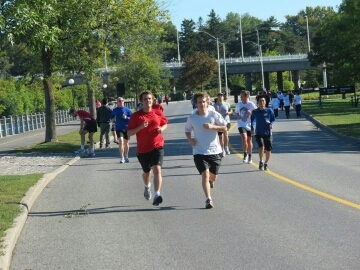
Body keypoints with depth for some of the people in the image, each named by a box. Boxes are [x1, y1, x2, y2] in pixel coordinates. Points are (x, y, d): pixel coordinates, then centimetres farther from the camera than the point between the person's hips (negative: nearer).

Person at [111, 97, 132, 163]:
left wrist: (126, 118, -22)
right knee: (121, 141, -18)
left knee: (126, 142, 14)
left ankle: (126, 156, 32)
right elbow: (111, 117, 15)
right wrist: (113, 118, -7)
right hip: (119, 128, 0)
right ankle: (122, 157, -16)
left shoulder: (127, 110, -4)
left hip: (126, 128, 0)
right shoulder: (115, 110, 2)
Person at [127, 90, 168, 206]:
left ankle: (157, 195, -23)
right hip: (142, 149, 1)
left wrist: (162, 129, -6)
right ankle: (147, 187, 52)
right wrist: (140, 127, -22)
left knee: (157, 169, -20)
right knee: (146, 172, 19)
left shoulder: (158, 113, 0)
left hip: (157, 146, 0)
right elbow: (129, 133, -7)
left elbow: (165, 124, 17)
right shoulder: (136, 116, -6)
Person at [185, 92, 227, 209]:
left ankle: (210, 180, 50)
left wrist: (212, 126, -20)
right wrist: (190, 139, -5)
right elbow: (187, 130, 15)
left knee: (213, 176, 13)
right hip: (199, 152, -1)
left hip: (215, 151, 1)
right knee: (205, 174, -16)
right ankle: (208, 199, -11)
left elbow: (225, 128, -5)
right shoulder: (192, 118, -1)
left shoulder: (214, 115, -5)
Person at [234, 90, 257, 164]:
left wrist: (251, 113, -24)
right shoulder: (239, 104, 1)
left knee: (249, 141, 12)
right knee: (244, 138, -20)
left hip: (249, 125, -1)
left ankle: (249, 157, 27)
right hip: (241, 124, 1)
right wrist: (238, 116, -4)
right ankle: (245, 154, -2)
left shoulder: (251, 104, -10)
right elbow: (236, 112, 17)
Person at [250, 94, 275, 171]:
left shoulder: (269, 111, -3)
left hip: (268, 133, 1)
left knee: (268, 149, 3)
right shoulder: (255, 112, -1)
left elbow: (273, 119, 5)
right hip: (258, 133, -1)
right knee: (261, 147, -21)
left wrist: (271, 124, -16)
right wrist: (252, 128, 6)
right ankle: (261, 162, 0)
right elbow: (253, 120, 16)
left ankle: (266, 164, 25)